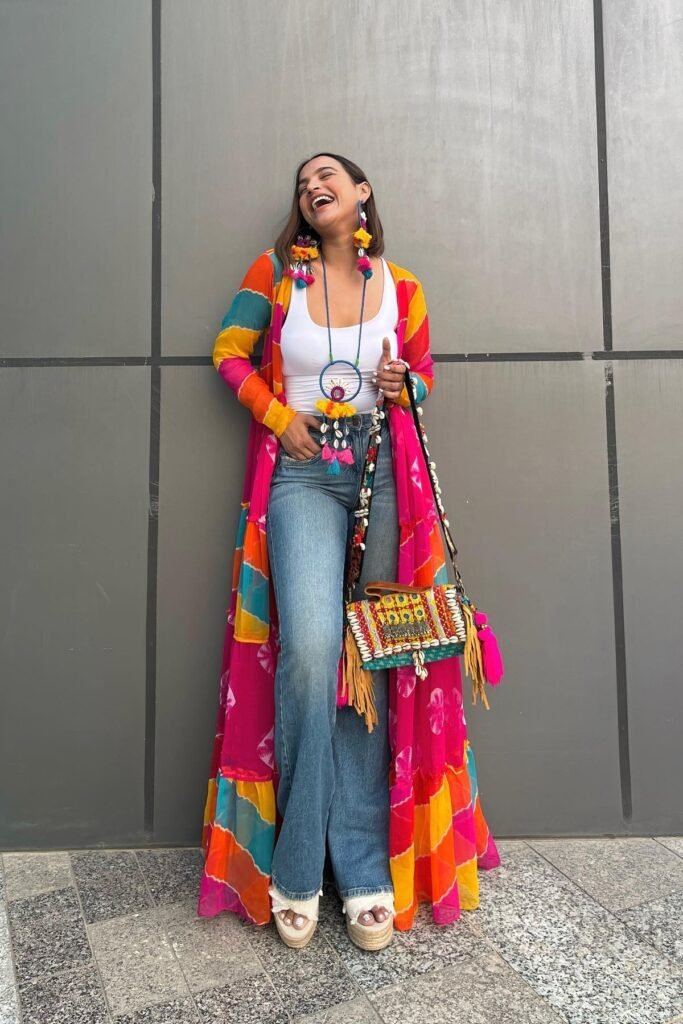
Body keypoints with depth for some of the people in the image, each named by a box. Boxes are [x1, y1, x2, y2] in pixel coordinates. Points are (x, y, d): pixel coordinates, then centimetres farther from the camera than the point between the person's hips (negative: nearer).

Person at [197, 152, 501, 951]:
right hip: (302, 475, -2)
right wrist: (277, 416, -5)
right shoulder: (276, 269, 7)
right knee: (309, 644, -19)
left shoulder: (401, 287, 10)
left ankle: (364, 867, 13)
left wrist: (401, 388, -4)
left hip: (383, 475, 2)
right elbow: (229, 351, 9)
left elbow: (424, 376, 19)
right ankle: (296, 867, 0)